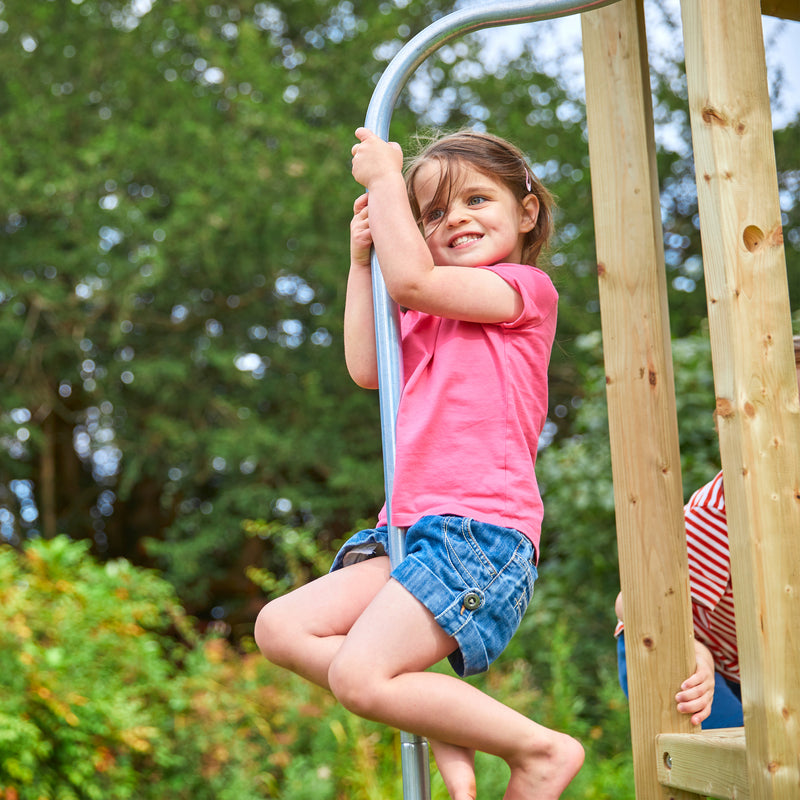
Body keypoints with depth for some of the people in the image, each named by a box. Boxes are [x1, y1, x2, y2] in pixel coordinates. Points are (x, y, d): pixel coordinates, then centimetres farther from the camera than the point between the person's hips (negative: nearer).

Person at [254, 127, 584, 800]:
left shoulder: (525, 286, 1)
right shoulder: (429, 318, 26)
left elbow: (412, 278, -10)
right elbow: (366, 367, 16)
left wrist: (383, 180, 1)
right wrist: (361, 259, 16)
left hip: (478, 530, -9)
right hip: (413, 535, 9)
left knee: (358, 675, -20)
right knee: (280, 627, -2)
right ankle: (444, 729, -3)